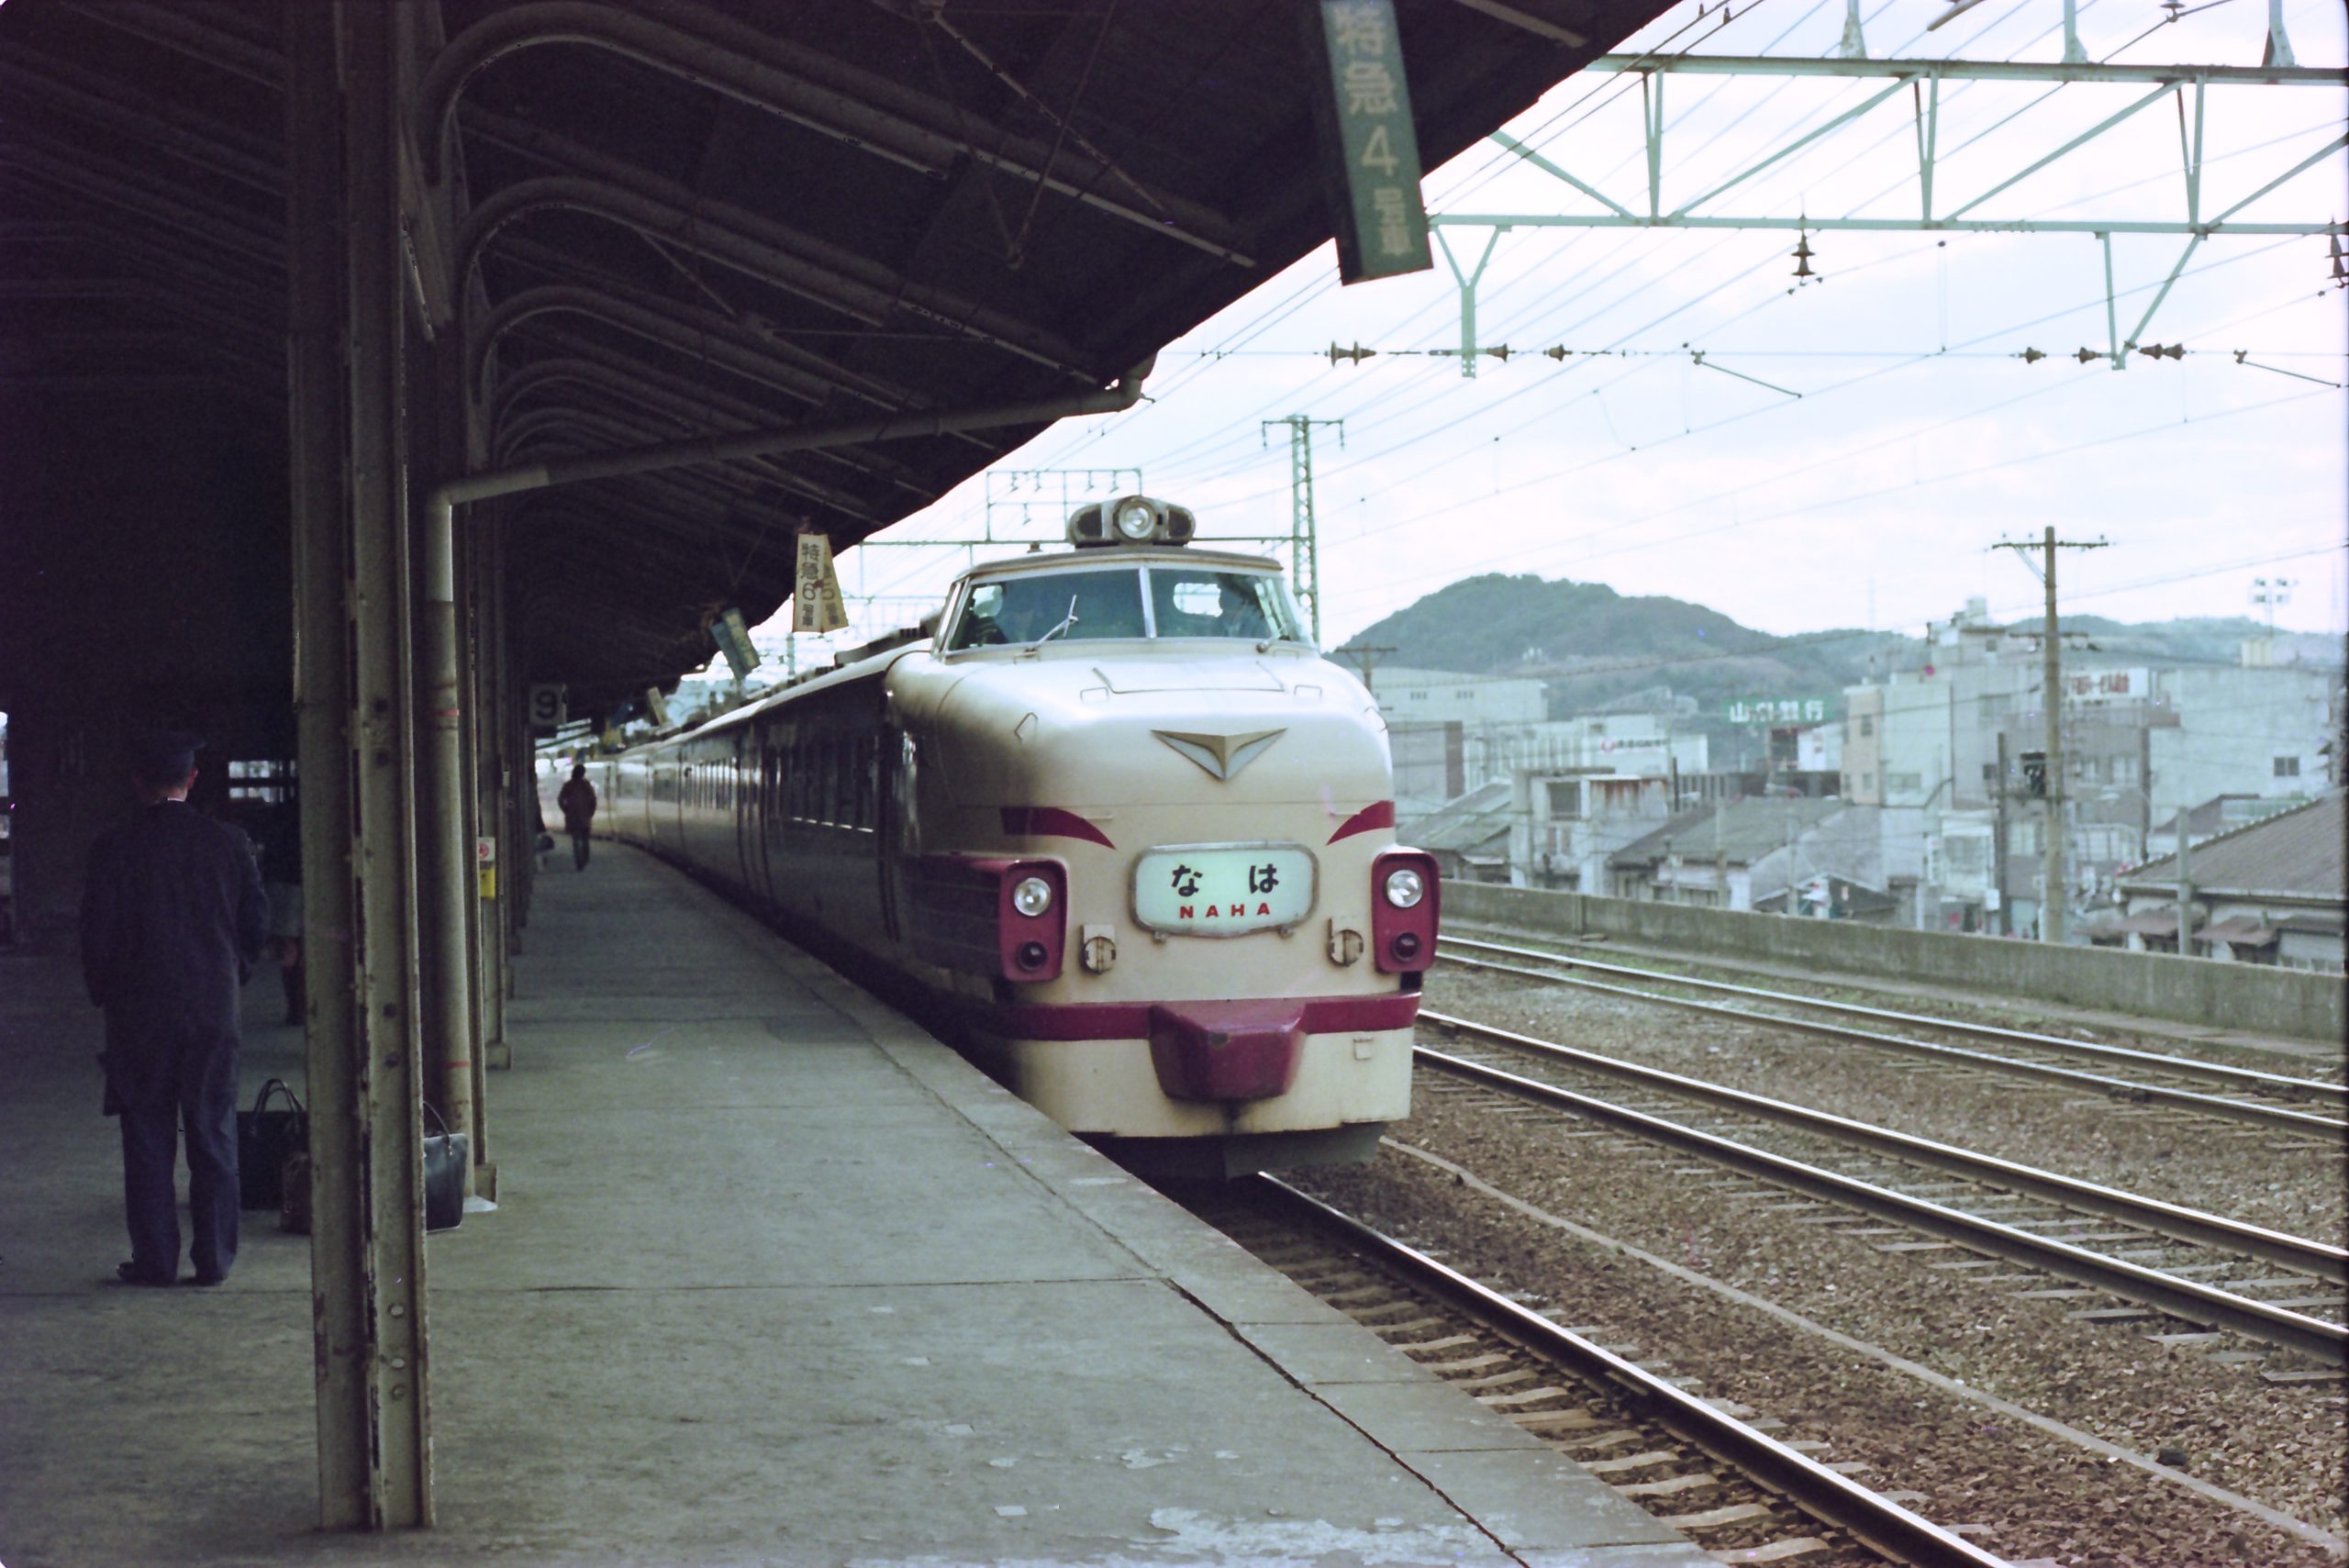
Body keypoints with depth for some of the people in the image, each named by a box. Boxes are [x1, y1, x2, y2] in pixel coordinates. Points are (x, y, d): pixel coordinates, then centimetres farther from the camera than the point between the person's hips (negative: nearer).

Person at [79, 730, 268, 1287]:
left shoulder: (115, 850, -8)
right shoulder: (228, 842, -2)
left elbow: (98, 933, -6)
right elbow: (257, 920, 2)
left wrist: (104, 992, 10)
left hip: (140, 1011, -2)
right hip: (215, 1010, 2)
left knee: (148, 1137, 5)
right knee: (213, 1135, 8)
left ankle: (155, 1257, 6)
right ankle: (214, 1257, 9)